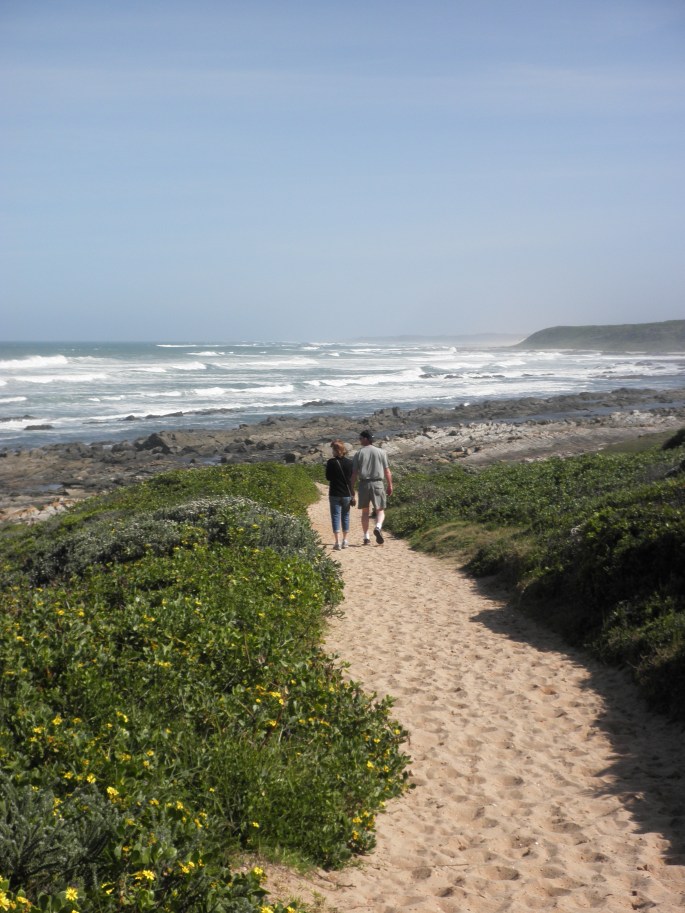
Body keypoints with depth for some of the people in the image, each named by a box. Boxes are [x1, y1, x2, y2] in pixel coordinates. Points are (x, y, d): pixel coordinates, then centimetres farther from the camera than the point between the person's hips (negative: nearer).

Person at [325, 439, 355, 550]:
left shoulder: (331, 462, -10)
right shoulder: (350, 462, -3)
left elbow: (328, 477, -2)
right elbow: (353, 478, 3)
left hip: (334, 494, -2)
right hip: (347, 494, 2)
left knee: (336, 516, 1)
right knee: (345, 516, 15)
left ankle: (338, 541, -8)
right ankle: (345, 540, 19)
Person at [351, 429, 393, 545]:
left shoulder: (359, 453, 1)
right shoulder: (381, 452, 2)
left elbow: (354, 473, 0)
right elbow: (387, 471, 0)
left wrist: (352, 488, 6)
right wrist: (390, 485, 8)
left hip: (364, 484, 1)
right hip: (378, 483, 0)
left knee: (365, 511, 10)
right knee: (380, 510, 6)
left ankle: (366, 537, 10)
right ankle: (378, 527, -23)